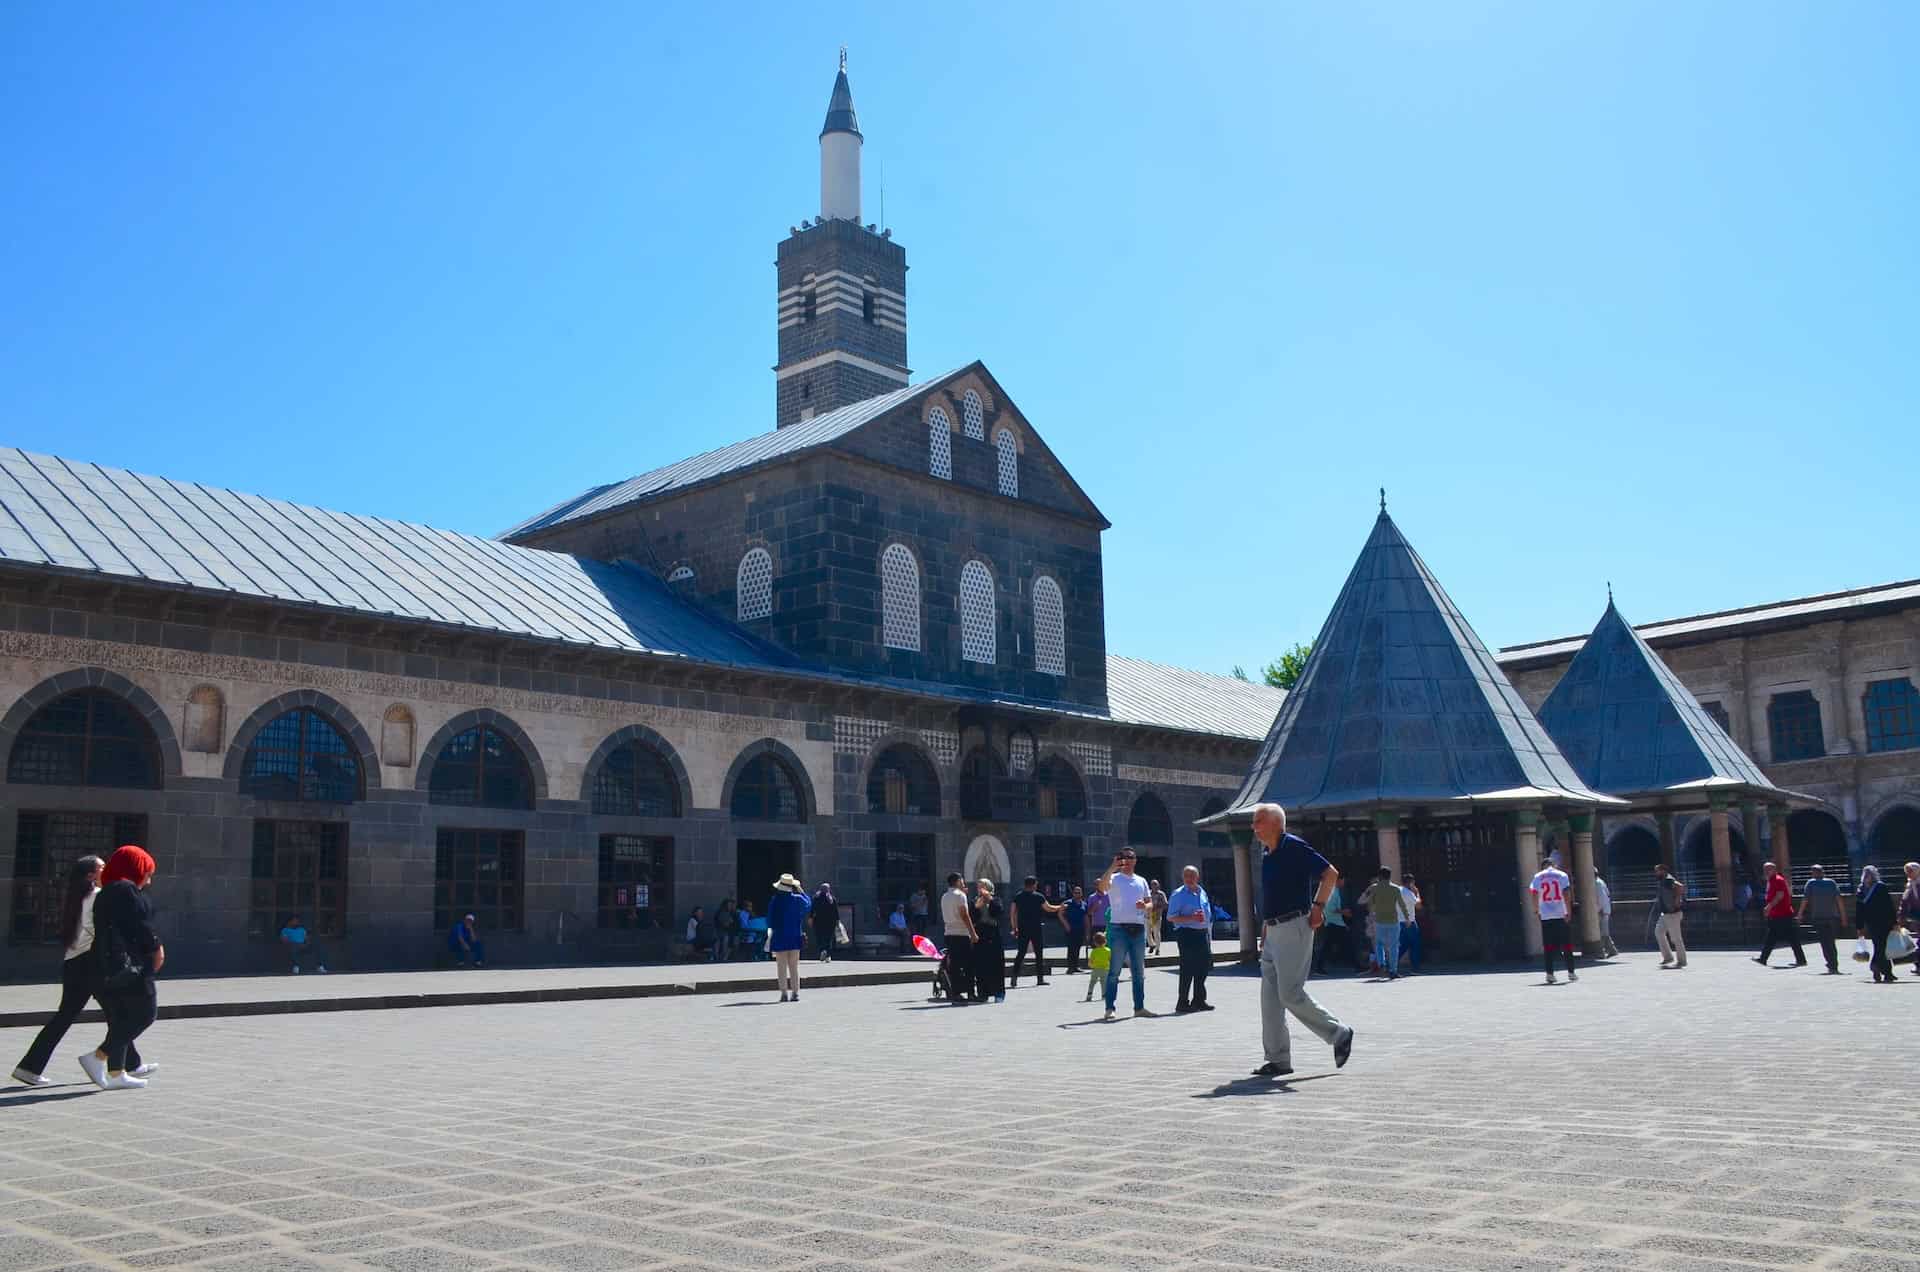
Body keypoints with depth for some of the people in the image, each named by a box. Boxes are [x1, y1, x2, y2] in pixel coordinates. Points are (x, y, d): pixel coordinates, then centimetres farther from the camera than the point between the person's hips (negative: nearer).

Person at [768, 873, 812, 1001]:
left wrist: (770, 933, 10)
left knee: (781, 967, 4)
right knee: (794, 967, 8)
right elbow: (808, 904, 19)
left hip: (779, 938, -3)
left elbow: (770, 920, -6)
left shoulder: (775, 900, -10)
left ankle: (784, 994, 1)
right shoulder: (798, 899, -3)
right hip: (795, 937, 3)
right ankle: (795, 993, 6)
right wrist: (801, 891, 24)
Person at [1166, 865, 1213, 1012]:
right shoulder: (1178, 894, -5)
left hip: (1203, 933, 7)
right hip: (1187, 934, -7)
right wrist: (1192, 918, -19)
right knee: (1188, 968, -8)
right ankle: (1183, 1003, -2)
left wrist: (1209, 935, 19)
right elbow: (1171, 917, -11)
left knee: (1203, 967, 9)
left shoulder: (1202, 892, 16)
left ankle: (1199, 1000, 21)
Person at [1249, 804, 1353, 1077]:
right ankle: (1278, 1060, 10)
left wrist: (1318, 906, -13)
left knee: (1290, 994, -9)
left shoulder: (1294, 847, -10)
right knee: (1270, 996, 6)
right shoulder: (1267, 855, 16)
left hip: (1293, 929, -9)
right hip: (1274, 932, 9)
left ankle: (1339, 1034, 9)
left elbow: (1331, 874, -12)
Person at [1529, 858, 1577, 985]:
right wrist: (1568, 911, -7)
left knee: (1548, 946, 3)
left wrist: (1536, 909, 11)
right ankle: (1571, 972, 11)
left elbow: (1534, 893, -1)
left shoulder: (1538, 877, 6)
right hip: (1561, 914, -1)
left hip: (1545, 916, 1)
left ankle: (1549, 974, 0)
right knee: (1566, 944, 9)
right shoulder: (1562, 875, 3)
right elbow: (1565, 893, -7)